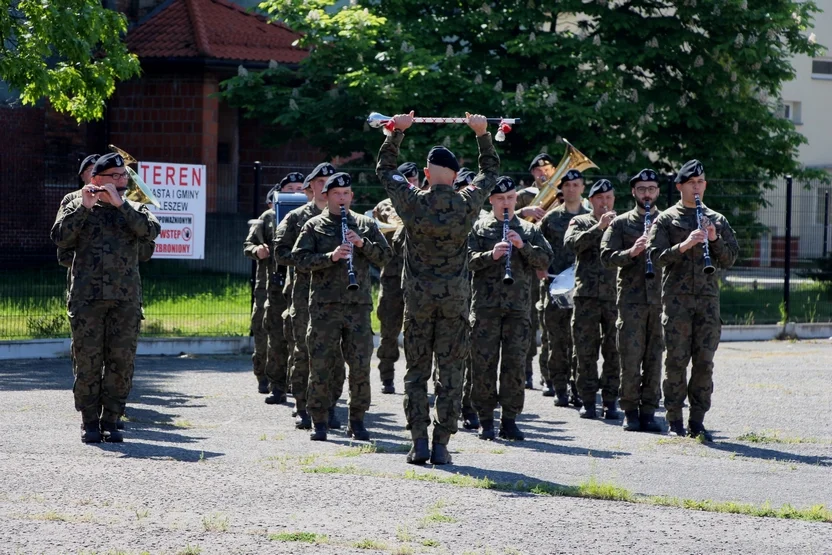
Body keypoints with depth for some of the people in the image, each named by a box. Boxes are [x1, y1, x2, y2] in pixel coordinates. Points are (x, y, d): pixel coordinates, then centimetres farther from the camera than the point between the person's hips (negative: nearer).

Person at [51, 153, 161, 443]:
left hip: (126, 299, 2)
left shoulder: (135, 210, 14)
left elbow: (151, 230, -8)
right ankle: (90, 423, 5)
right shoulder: (76, 208, 10)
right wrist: (84, 207, -14)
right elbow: (60, 238, -7)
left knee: (121, 362, 0)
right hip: (87, 297, -2)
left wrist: (119, 203, -13)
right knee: (88, 361, -2)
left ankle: (110, 421, 8)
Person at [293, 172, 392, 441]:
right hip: (324, 305, -2)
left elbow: (384, 257, 8)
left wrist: (362, 243, -9)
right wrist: (330, 257, -17)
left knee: (360, 366, 1)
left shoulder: (366, 225, 12)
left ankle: (357, 421, 12)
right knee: (320, 365, -2)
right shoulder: (314, 226, 7)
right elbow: (300, 259, -3)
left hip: (358, 304, 2)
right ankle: (319, 423, 6)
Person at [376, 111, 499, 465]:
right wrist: (483, 134, 18)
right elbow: (490, 171, 13)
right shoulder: (468, 203, -6)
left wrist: (397, 131, 13)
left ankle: (419, 442, 1)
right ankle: (441, 444, 0)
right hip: (455, 297, 0)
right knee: (450, 372, 3)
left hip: (418, 296, 0)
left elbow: (384, 169, 9)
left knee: (417, 370, 8)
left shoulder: (413, 203, -9)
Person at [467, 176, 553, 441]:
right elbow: (467, 260, -2)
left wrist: (523, 246, -10)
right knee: (484, 362, -1)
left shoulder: (529, 230, 13)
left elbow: (545, 260, 4)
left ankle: (509, 419, 6)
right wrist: (491, 255, -17)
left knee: (515, 363, 0)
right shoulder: (478, 228, 7)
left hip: (519, 306, 2)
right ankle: (486, 420, 6)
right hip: (486, 305, -2)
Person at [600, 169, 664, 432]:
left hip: (660, 299, 2)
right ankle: (630, 411, 5)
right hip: (631, 299, -2)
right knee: (630, 357, -3)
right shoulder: (621, 223, 8)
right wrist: (631, 252, -18)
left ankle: (648, 410, 9)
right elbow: (607, 256, -1)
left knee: (655, 358, 2)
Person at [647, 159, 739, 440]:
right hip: (676, 298, -3)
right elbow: (657, 256, -5)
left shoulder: (717, 220, 15)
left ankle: (697, 421, 6)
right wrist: (684, 245, -19)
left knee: (705, 362, 0)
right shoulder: (666, 220, 5)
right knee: (676, 361, -3)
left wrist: (714, 239, -7)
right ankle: (675, 422, 3)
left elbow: (729, 260, 11)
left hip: (708, 299, 3)